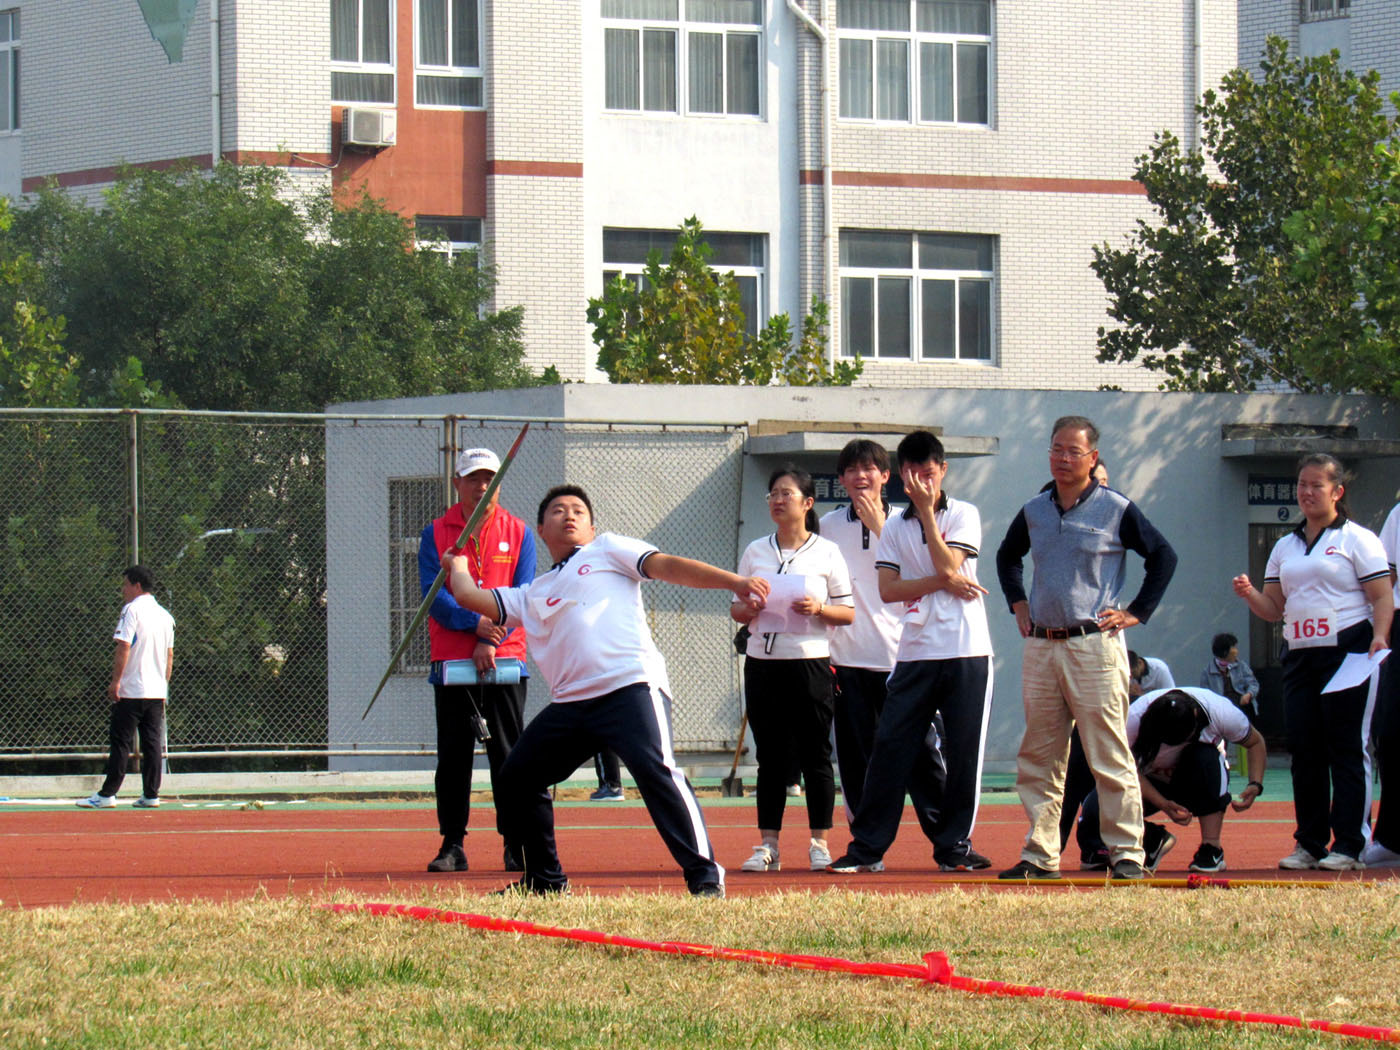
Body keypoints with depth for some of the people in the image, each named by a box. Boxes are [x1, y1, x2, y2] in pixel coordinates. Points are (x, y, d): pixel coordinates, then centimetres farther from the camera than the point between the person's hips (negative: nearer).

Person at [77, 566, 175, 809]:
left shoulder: (132, 609, -8)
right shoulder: (165, 615, 13)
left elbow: (124, 647, -16)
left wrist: (115, 680, -13)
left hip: (131, 689, -6)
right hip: (157, 691, 6)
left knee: (120, 742, -5)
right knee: (152, 743, 6)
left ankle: (107, 794, -5)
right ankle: (151, 795, 5)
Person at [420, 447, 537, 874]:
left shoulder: (518, 533, 7)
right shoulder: (435, 534, 6)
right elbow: (433, 596, -4)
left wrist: (491, 641, -12)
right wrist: (475, 622, -18)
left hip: (504, 660, 0)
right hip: (451, 659, 0)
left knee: (508, 757, -1)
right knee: (453, 756, 2)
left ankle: (517, 846, 3)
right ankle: (452, 846, 6)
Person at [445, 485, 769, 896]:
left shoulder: (606, 550, 17)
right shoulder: (531, 596, 28)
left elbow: (667, 566, 6)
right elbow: (469, 595, 24)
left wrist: (733, 582, -6)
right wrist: (458, 567, 44)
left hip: (630, 687, -6)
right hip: (569, 704, 6)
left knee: (655, 770, -24)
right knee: (515, 780, 7)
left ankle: (704, 875, -25)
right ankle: (544, 879, 20)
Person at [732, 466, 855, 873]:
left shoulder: (826, 553, 3)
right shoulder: (754, 552, 12)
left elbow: (849, 613, 2)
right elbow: (736, 608, 15)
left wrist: (819, 609, -16)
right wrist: (748, 609, -7)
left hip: (811, 662, -3)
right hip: (763, 662, 3)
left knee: (814, 755, -1)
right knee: (770, 756, 4)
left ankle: (819, 844, 5)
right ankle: (767, 846, 6)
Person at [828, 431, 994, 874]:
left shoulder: (963, 515, 3)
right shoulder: (895, 527, 11)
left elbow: (948, 565, -13)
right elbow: (888, 589, 0)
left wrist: (927, 510, -9)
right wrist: (943, 583, -11)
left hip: (966, 653, -2)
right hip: (915, 653, 2)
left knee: (963, 752, -1)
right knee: (891, 747, -3)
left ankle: (954, 845, 8)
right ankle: (866, 846, -1)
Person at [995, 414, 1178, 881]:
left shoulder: (1116, 510, -2)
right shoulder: (1034, 511, 12)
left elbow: (1164, 556, 2)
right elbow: (1007, 556, 30)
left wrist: (1136, 613, -1)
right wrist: (1018, 605, 19)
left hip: (1094, 645, -5)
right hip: (1040, 646, 5)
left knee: (1110, 756, -6)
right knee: (1038, 758, 6)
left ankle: (1126, 852, -3)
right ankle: (1039, 855, 10)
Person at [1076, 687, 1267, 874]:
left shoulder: (1219, 710, -27)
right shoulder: (1133, 719, -30)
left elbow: (1256, 742, -9)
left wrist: (1255, 786, -25)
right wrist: (1164, 805, -34)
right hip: (1152, 784, 0)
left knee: (1205, 754, -36)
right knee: (1095, 809, -28)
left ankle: (1212, 848, -26)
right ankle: (1153, 837, 4)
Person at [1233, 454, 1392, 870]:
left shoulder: (1357, 539, 2)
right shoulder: (1285, 547, 18)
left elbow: (1382, 597, -4)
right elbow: (1274, 609, 18)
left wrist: (1379, 637, -20)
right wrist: (1249, 594, -3)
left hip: (1346, 652, -6)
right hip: (1299, 658, 6)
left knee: (1346, 749, -6)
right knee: (1305, 750, 3)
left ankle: (1349, 846, -5)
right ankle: (1309, 844, 8)